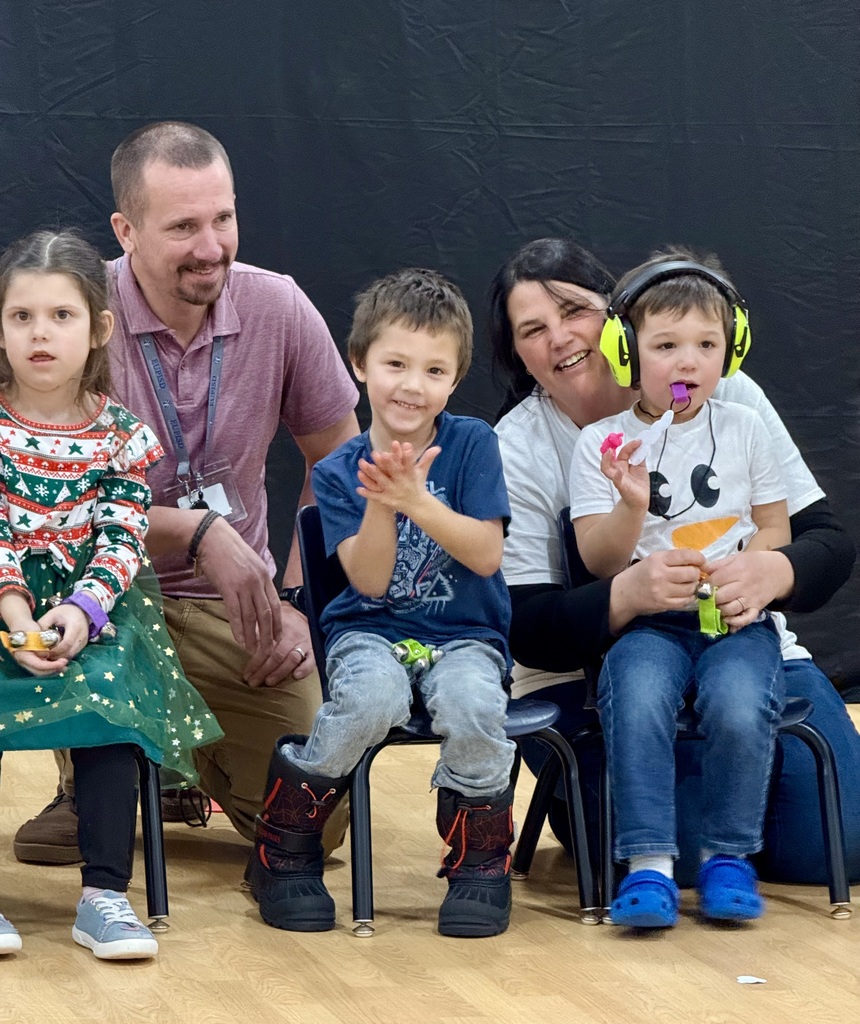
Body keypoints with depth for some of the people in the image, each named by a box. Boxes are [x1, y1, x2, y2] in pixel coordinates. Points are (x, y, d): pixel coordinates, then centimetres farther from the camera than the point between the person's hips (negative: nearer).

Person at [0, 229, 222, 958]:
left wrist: (79, 613, -21)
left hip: (90, 615, 1)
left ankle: (105, 894, -19)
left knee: (109, 694, -24)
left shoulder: (122, 437, 3)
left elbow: (120, 541, -4)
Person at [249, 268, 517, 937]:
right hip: (371, 631, 0)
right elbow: (370, 581, -9)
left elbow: (487, 556, -11)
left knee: (473, 705, -34)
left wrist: (418, 501, -24)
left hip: (464, 634, 0)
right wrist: (380, 503, -26)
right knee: (372, 697, -35)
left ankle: (481, 859, -7)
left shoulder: (473, 444, -3)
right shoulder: (338, 472, -1)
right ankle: (286, 847, -13)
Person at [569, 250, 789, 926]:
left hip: (735, 620, 1)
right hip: (647, 623, -1)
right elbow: (599, 560, 0)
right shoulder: (601, 444, 4)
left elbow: (775, 529, 12)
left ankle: (728, 857, -10)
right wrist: (632, 507, -20)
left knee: (739, 707, -30)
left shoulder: (744, 429, 9)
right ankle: (649, 864, -25)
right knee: (637, 702, -33)